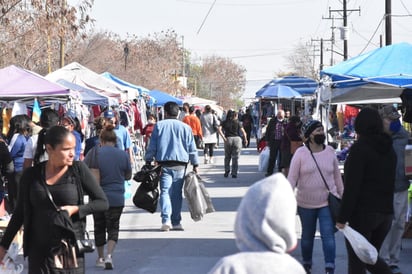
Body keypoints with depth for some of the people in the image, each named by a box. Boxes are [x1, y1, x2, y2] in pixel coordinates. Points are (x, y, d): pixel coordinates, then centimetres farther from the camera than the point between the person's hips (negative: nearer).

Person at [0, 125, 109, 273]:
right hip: (39, 252, 2)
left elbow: (102, 202, 2)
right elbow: (20, 212, 13)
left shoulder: (78, 169, -2)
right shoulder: (31, 175, 3)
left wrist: (76, 209, -13)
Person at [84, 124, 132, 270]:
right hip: (117, 198, 0)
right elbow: (128, 176, 9)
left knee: (99, 227, 15)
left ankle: (100, 258, 24)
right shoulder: (123, 155, -2)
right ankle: (109, 255, -12)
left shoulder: (94, 153, -7)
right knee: (113, 227, 7)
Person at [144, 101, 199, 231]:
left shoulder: (159, 125, 5)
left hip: (164, 164, -1)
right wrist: (195, 165, 15)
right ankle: (176, 222, 11)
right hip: (180, 164, 1)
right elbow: (192, 148, 9)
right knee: (177, 193, 9)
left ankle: (166, 220, -21)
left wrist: (148, 161, 11)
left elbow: (152, 146, 4)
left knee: (165, 191, -5)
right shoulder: (185, 127, 8)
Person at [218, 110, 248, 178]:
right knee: (235, 158, 4)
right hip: (237, 139, -1)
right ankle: (234, 173, 0)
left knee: (227, 157, 16)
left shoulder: (225, 122, 6)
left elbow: (219, 129, -9)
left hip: (228, 139, 1)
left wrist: (223, 137, -10)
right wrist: (245, 139, 5)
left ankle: (227, 171, 11)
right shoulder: (237, 122, 3)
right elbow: (243, 131, -6)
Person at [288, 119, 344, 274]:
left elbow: (337, 176, 10)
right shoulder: (301, 153, -8)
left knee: (328, 235, -11)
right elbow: (292, 177, -10)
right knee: (307, 236, 15)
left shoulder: (330, 151, 1)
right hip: (306, 203, -1)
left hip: (327, 202, 1)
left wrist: (342, 195, 14)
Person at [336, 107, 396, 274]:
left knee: (356, 261, 1)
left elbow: (351, 187, -16)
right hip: (386, 212, 7)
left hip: (363, 212, -7)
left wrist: (342, 218, -14)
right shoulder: (389, 150, 11)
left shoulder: (359, 148, -13)